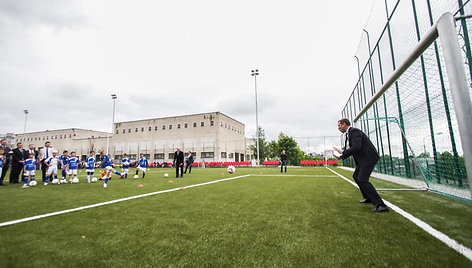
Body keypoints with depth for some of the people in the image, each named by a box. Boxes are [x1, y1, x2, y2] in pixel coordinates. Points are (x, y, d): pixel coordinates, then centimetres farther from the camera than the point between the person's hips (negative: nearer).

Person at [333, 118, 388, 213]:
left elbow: (356, 147, -28)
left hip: (369, 158, -11)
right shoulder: (349, 133, 14)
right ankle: (368, 198, 33)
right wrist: (342, 152, 10)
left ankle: (381, 205, -14)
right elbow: (353, 149, 18)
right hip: (364, 158, 11)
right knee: (356, 176, 21)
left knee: (362, 180, -18)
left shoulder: (354, 131, -16)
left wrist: (342, 156, -24)